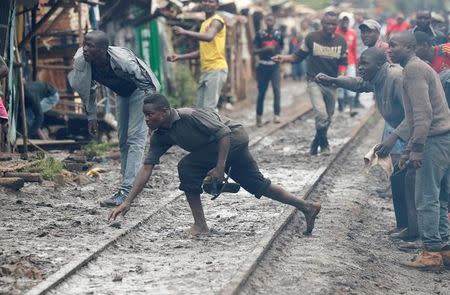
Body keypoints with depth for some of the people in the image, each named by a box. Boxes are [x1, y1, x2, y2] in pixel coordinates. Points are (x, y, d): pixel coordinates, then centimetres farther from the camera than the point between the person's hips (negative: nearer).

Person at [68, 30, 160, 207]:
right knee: (122, 140, 11)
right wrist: (91, 116, 1)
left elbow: (148, 85, -29)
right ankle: (129, 184, 24)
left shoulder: (123, 61, -41)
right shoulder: (81, 61, -23)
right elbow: (89, 89, -2)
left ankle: (125, 191, -23)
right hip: (122, 92, 7)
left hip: (141, 89, -7)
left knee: (135, 138, -17)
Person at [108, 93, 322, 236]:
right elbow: (147, 168, -4)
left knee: (187, 167, -18)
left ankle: (200, 225, -12)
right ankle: (306, 207, 25)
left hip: (233, 136, -9)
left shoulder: (189, 116, -26)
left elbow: (224, 132, -25)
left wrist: (220, 168, -27)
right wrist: (127, 202, -11)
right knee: (257, 185, 15)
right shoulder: (160, 136, -2)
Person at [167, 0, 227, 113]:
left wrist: (185, 32, -39)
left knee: (209, 108, -15)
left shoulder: (216, 21, -7)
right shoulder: (205, 24, 22)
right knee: (200, 108, 8)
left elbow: (209, 37, -29)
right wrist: (180, 57, 19)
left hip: (216, 69, -10)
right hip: (205, 70, 10)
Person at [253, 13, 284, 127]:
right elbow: (254, 50, -2)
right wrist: (265, 49, -18)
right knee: (261, 92, 4)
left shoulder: (279, 35, 4)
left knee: (276, 89, -13)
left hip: (275, 65, 0)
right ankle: (259, 116, 15)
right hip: (263, 66, 0)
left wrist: (278, 51, 0)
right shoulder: (260, 35, 1)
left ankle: (276, 115, -11)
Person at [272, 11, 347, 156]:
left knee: (327, 118, 13)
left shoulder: (341, 41, -1)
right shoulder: (311, 38, -7)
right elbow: (298, 56, 1)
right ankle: (324, 144, 3)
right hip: (314, 81, -3)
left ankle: (317, 143, 35)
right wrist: (284, 58, -16)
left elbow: (344, 62, 5)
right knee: (321, 114, -20)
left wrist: (343, 60, -17)